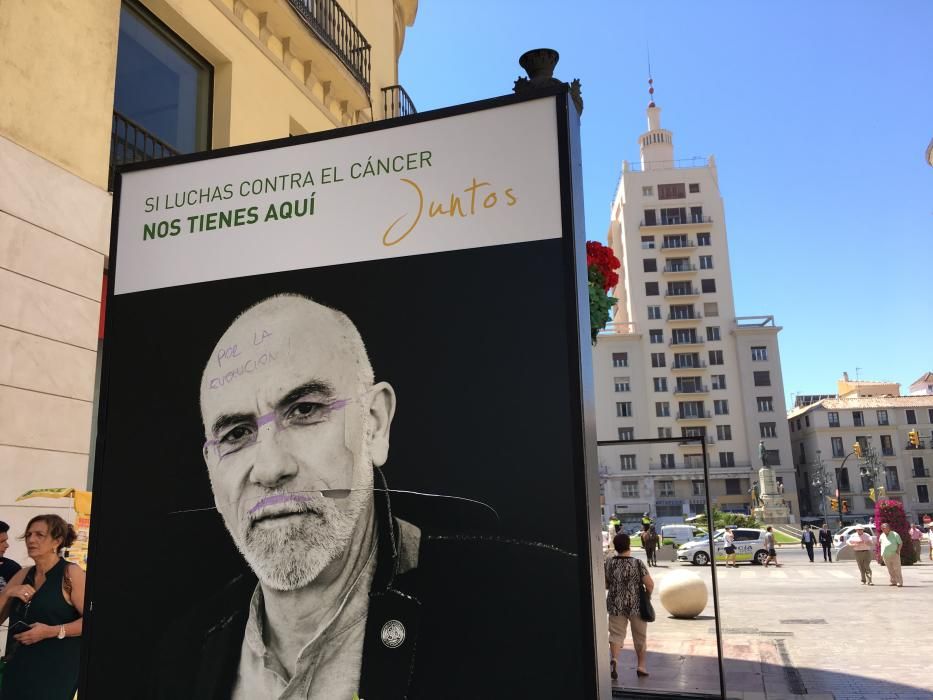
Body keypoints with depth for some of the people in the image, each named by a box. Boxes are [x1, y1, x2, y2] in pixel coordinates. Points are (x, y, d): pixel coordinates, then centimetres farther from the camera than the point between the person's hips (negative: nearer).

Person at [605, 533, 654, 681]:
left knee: (616, 634, 5)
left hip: (616, 605, 2)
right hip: (636, 605, -1)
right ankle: (641, 666, 21)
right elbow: (650, 584, -13)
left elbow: (605, 584, 4)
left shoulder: (609, 563, -3)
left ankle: (614, 658, -20)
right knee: (640, 636, 15)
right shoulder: (637, 563, -11)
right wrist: (647, 596, 5)